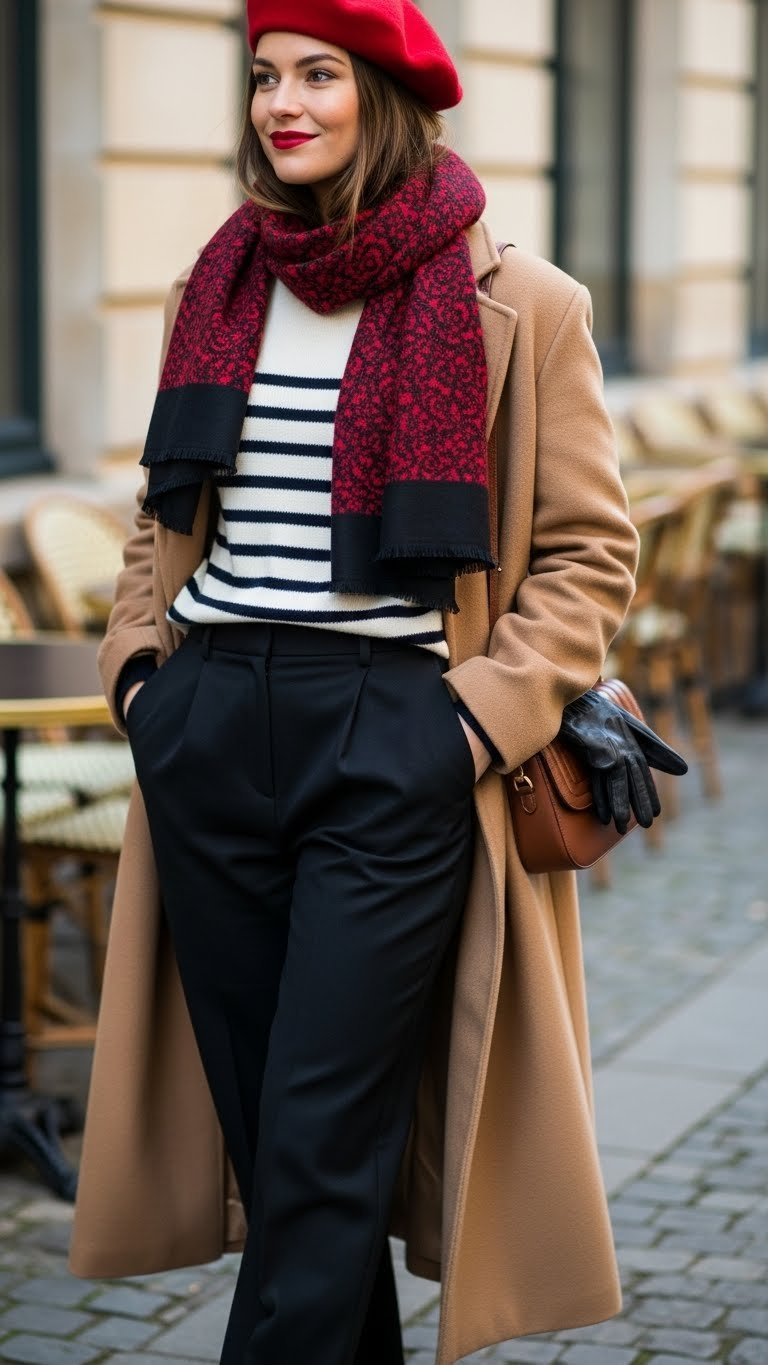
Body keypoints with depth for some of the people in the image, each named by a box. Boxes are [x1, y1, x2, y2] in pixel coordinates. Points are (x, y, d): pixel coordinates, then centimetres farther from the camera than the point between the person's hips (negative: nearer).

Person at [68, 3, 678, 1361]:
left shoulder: (518, 306, -2)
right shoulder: (216, 292, 13)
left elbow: (588, 550, -1)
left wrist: (482, 720, -11)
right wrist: (136, 667, 9)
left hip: (391, 747, -5)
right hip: (209, 734, 5)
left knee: (323, 1144, -5)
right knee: (262, 1133, 10)